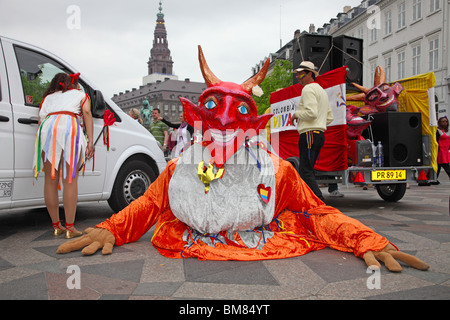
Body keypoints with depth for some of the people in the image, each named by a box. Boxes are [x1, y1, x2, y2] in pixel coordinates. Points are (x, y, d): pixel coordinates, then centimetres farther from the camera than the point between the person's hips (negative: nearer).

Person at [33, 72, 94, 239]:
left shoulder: (48, 98, 33)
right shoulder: (80, 94, 26)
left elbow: (40, 120, 20)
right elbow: (86, 113, 8)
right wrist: (90, 141, 1)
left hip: (47, 128, 3)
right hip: (70, 127, -3)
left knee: (50, 180, 6)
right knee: (70, 180, -4)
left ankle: (56, 226, 11)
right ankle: (70, 228, -6)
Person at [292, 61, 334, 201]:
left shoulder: (308, 89, -7)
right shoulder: (322, 90, 25)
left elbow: (312, 113, -22)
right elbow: (329, 117, 25)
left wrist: (296, 114, -6)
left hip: (309, 134, -10)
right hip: (320, 134, 10)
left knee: (306, 171, -12)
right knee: (307, 170, 12)